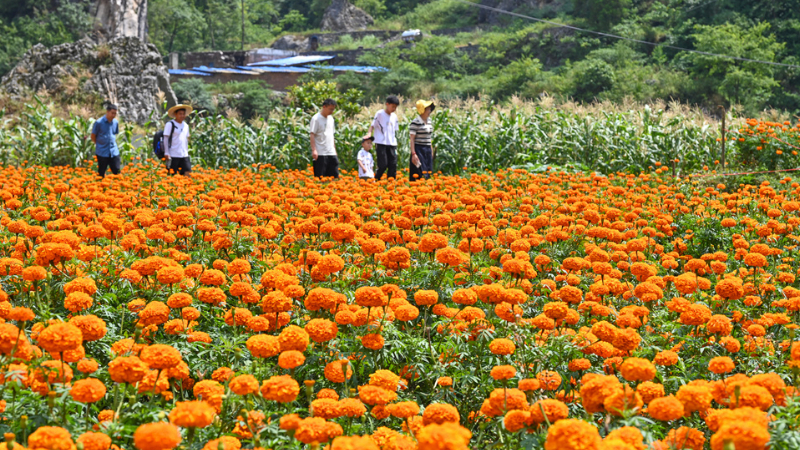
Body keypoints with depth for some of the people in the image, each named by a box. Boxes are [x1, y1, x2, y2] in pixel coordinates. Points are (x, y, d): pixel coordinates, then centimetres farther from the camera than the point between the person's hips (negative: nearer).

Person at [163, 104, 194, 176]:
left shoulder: (186, 125, 15)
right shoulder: (170, 124, -5)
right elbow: (166, 139, -7)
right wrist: (166, 153, -14)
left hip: (184, 155, 6)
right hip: (173, 156, -6)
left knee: (188, 173, -3)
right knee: (172, 175, -3)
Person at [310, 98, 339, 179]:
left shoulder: (330, 118, 16)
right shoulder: (316, 118, -6)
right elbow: (312, 135, -11)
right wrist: (314, 150, -20)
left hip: (331, 153, 7)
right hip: (320, 153, -7)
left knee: (335, 176, 3)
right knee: (320, 178, -4)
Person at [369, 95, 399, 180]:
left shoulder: (394, 116, 14)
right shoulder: (380, 114, -2)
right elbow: (373, 125, -3)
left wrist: (395, 143, 15)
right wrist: (369, 134, -21)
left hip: (392, 144, 6)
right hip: (381, 143, -6)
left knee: (393, 165, -1)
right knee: (383, 165, -11)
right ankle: (376, 180, 8)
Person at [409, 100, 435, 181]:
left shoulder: (429, 121, 11)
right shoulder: (415, 123, -12)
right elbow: (412, 139, -13)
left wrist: (431, 150, 19)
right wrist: (413, 154, -19)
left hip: (428, 150, 7)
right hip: (419, 149, -7)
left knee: (428, 174, 6)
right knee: (420, 175, -10)